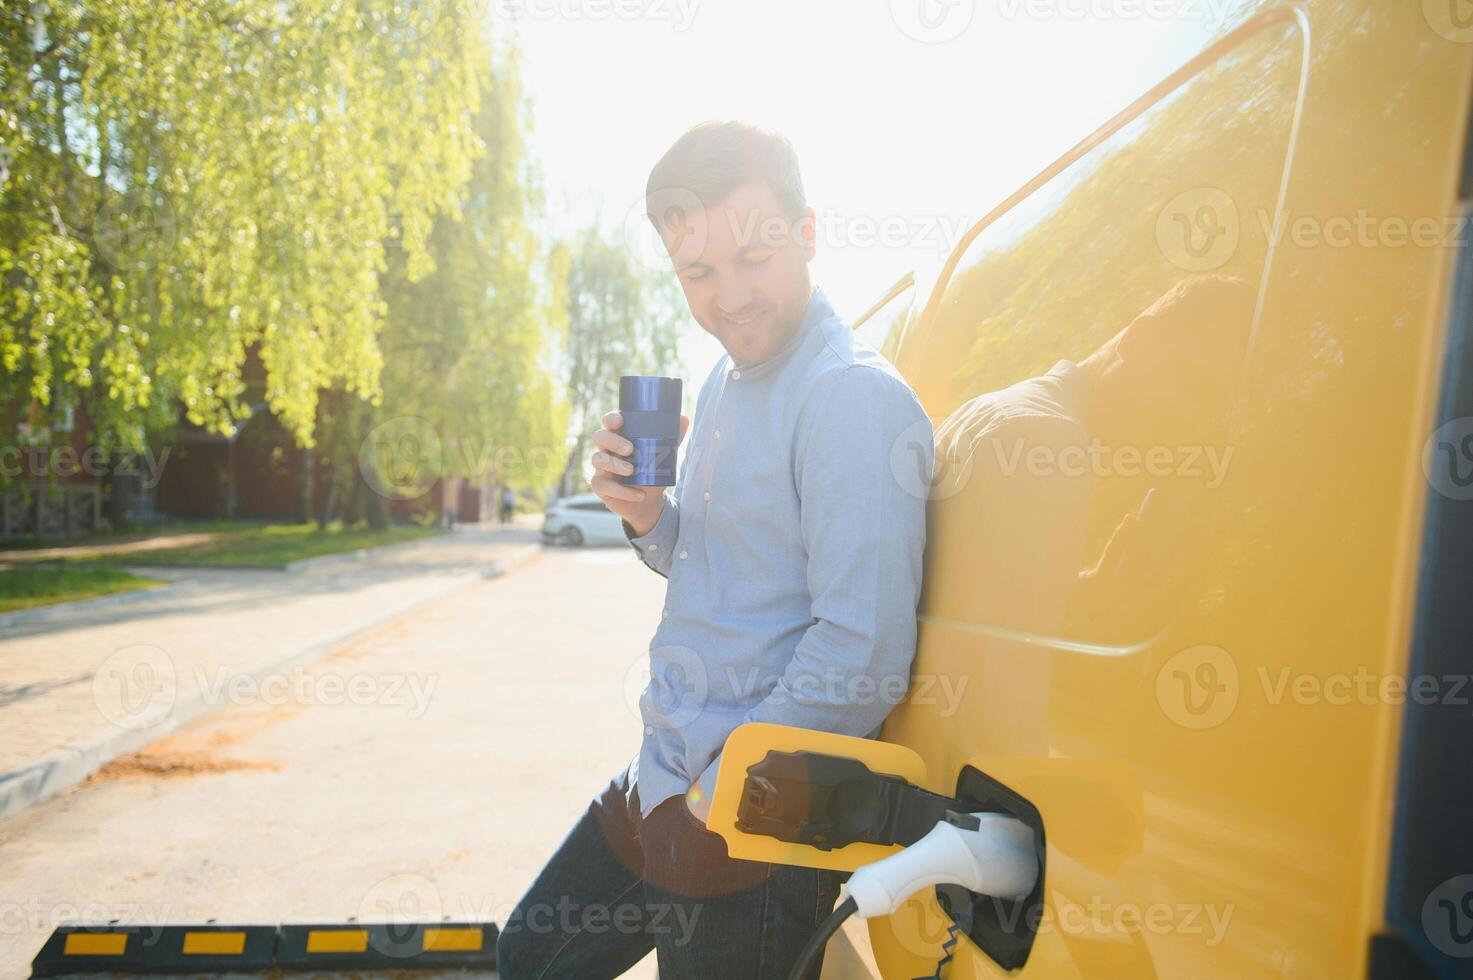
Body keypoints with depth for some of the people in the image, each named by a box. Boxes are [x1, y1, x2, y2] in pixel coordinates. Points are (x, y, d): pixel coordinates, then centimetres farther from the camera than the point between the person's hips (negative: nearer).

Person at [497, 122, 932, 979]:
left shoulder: (855, 399, -21)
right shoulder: (727, 380, 9)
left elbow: (862, 660, -25)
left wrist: (718, 794, -15)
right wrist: (646, 516, -4)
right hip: (663, 782, 9)